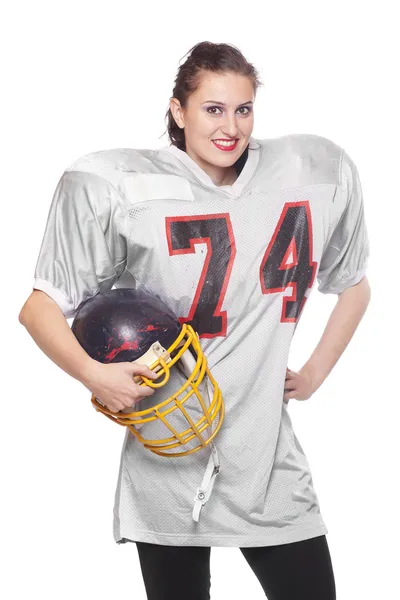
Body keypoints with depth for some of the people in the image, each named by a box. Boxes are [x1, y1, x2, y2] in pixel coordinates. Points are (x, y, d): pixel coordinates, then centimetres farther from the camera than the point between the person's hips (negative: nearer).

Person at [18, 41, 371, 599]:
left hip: (266, 454, 3)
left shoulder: (313, 173, 3)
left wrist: (316, 373, 11)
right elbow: (39, 306, -3)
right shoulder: (124, 189, -8)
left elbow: (354, 285, 20)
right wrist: (92, 374, -18)